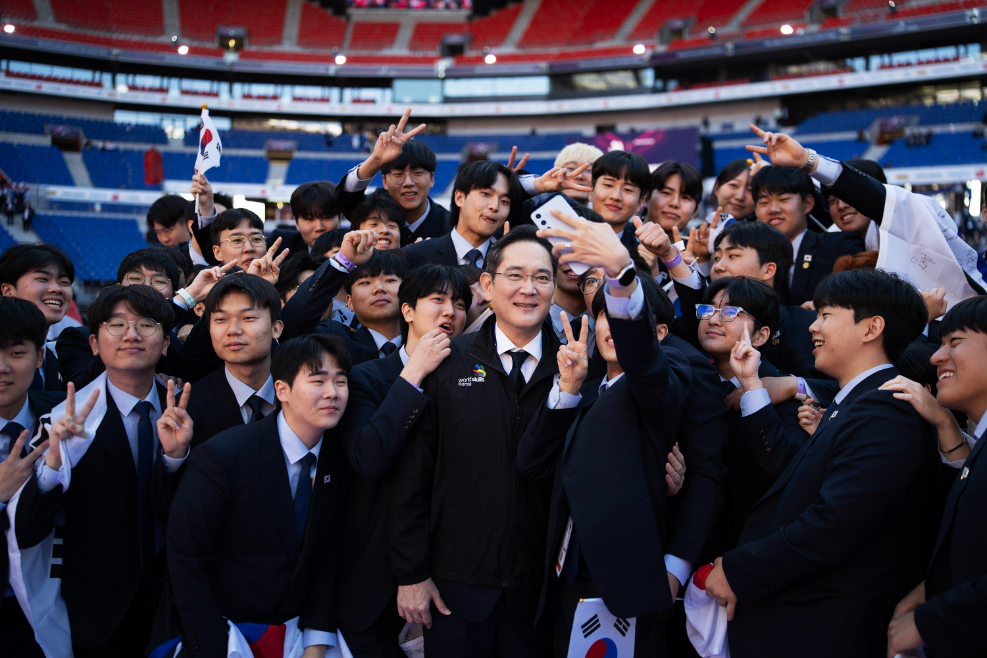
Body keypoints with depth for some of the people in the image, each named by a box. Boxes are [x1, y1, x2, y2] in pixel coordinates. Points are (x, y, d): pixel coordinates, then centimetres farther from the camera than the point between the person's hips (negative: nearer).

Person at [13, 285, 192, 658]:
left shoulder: (180, 412, -6)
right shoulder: (67, 423, -17)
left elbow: (164, 511, -14)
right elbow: (25, 536, -21)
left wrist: (175, 455, -32)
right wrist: (54, 462, -37)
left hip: (170, 597, 4)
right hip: (100, 606, -3)